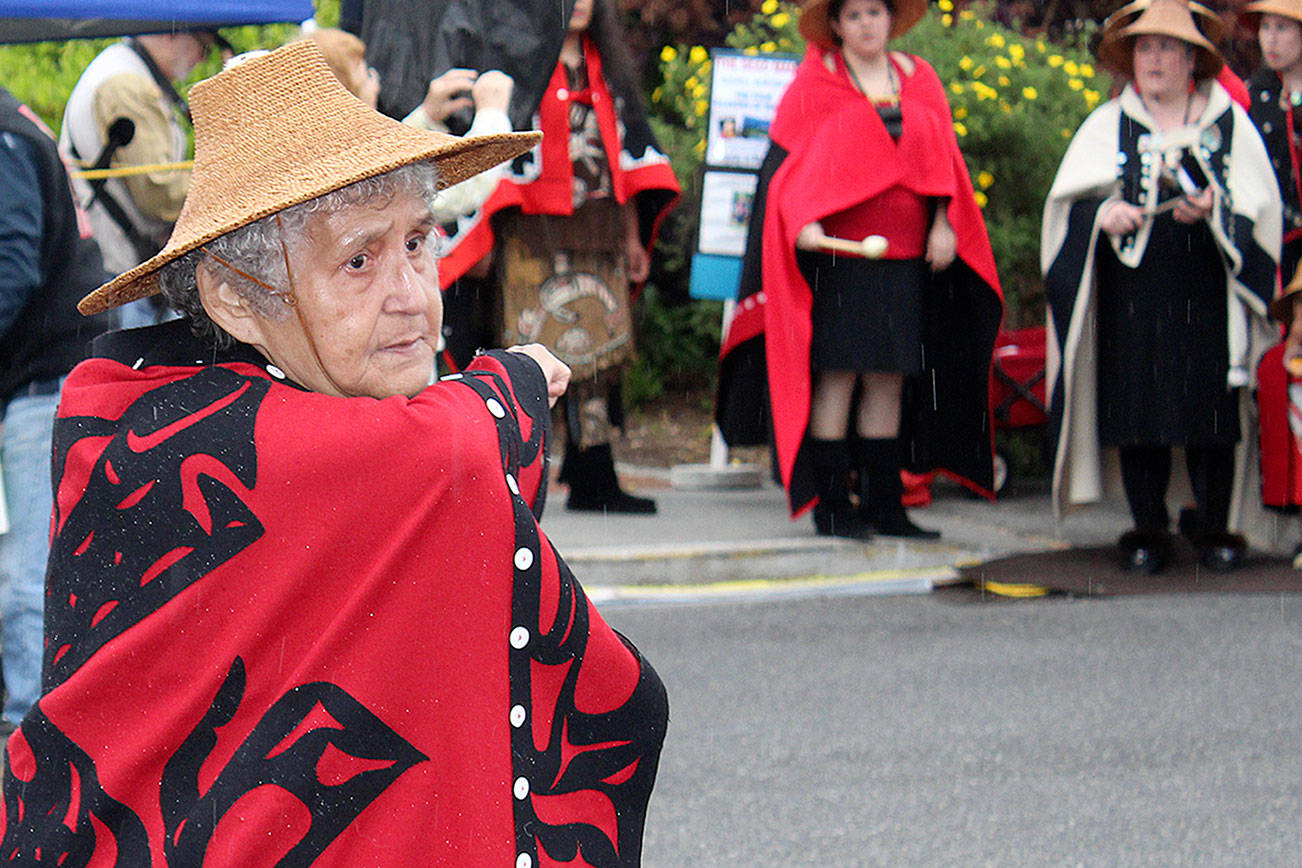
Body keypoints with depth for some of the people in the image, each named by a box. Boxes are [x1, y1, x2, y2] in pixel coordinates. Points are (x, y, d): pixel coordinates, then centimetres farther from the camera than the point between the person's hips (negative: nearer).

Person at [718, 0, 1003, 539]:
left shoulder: (919, 79, 14)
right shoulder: (813, 84, 2)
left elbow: (943, 158, 16)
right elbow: (785, 160, -1)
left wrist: (942, 223, 1)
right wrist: (804, 223, -17)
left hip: (904, 255, 4)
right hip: (837, 250, -4)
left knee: (889, 380, 6)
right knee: (838, 374, -6)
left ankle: (883, 502, 12)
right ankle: (831, 505, -1)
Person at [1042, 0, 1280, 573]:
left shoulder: (1229, 122, 11)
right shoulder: (1107, 124, 12)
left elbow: (1258, 202, 4)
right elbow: (1069, 200, 3)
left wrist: (1214, 210, -16)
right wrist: (1102, 214, -18)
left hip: (1206, 296, 0)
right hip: (1131, 296, 1)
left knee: (1212, 413, -3)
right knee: (1138, 414, -2)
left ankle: (1214, 526, 10)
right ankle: (1148, 531, 9)